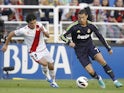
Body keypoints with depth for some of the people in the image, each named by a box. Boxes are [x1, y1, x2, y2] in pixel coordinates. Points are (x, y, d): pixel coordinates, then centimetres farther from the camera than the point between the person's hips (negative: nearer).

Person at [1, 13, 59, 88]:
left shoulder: (39, 25, -8)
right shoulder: (24, 30, -20)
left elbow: (48, 35, 0)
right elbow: (11, 34, -6)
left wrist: (43, 31, -22)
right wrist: (6, 45, 2)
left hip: (44, 49, 5)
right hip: (34, 52, -5)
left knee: (51, 66, 10)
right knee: (44, 63, -28)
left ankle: (53, 82, 37)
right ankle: (47, 76, 4)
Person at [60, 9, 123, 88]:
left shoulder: (91, 26, -8)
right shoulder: (74, 26, -17)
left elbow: (100, 36, 5)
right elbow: (62, 36, -16)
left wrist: (108, 48, 8)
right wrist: (69, 42, -35)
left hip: (90, 46, 2)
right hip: (80, 50, -2)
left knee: (102, 60, -24)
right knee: (91, 71, -12)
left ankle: (115, 81, -16)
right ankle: (99, 79, 23)